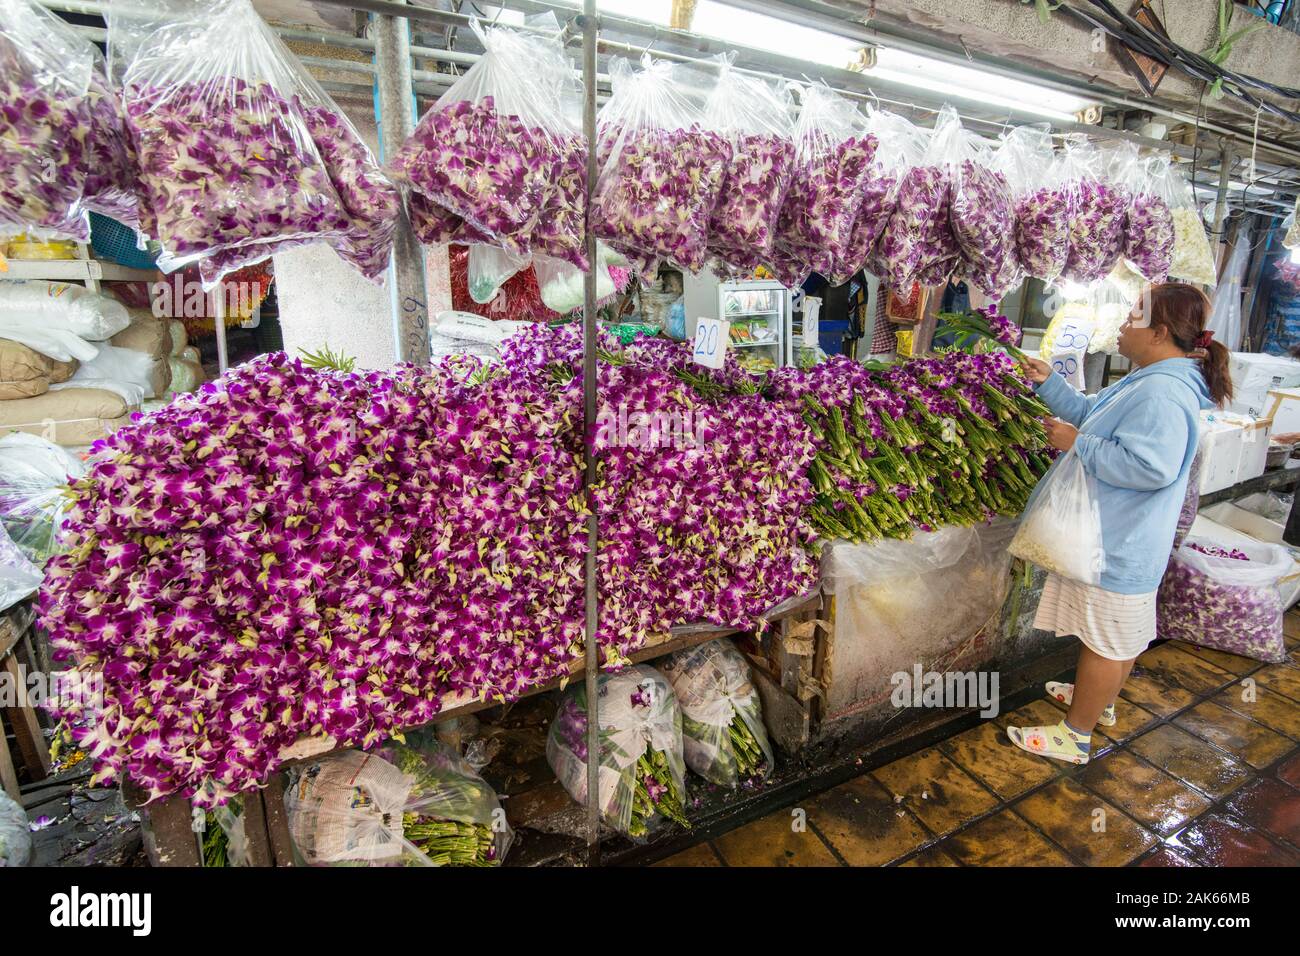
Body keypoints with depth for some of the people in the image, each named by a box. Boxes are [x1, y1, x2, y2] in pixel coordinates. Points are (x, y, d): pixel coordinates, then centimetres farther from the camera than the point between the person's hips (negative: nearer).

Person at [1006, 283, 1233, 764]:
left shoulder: (1163, 392, -25)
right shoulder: (1148, 381, 9)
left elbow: (1150, 467, -33)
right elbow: (1090, 414, 18)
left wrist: (1077, 443, -25)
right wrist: (1048, 383, 9)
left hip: (1121, 545, -11)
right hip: (1120, 537, 11)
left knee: (1108, 636, 3)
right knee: (1121, 631, 25)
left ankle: (1076, 735, 18)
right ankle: (1100, 699, 46)